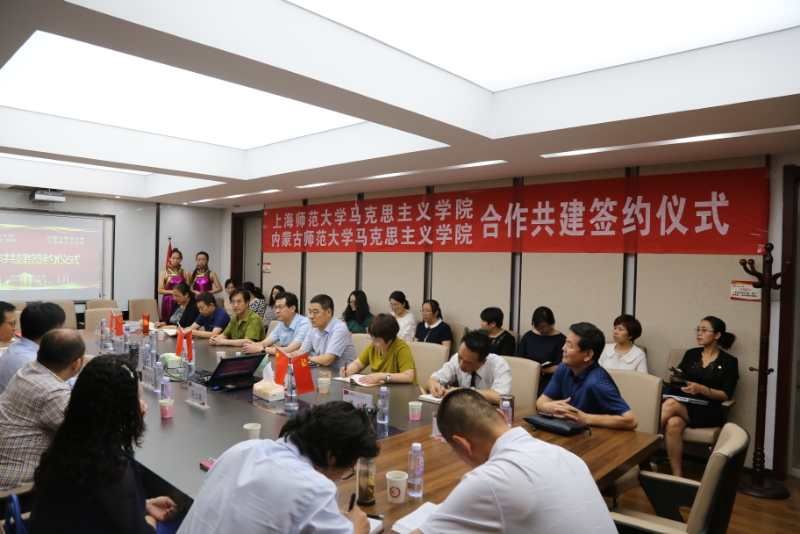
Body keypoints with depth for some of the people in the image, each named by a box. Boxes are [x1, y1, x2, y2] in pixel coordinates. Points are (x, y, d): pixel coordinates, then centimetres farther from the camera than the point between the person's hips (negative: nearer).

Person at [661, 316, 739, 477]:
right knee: (673, 424, -34)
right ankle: (677, 477, -28)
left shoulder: (729, 361, 5)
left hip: (708, 411, -3)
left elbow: (726, 395, -3)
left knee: (671, 404, -34)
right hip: (684, 403, 3)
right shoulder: (690, 354, 17)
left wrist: (701, 389, -19)